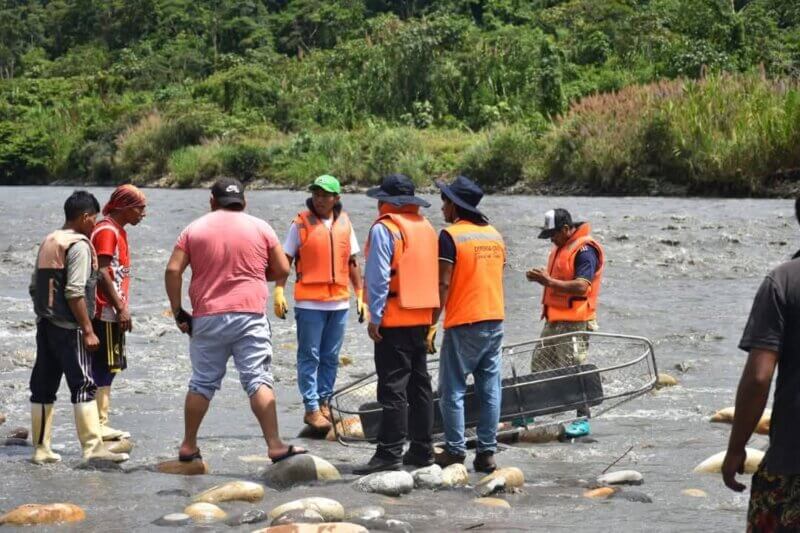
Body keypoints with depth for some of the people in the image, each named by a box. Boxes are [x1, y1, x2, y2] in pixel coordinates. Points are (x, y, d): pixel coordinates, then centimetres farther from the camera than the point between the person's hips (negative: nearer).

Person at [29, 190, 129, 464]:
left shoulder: (48, 242, 14)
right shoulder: (79, 245, -12)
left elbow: (35, 286, 16)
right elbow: (75, 292, -19)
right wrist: (88, 330, -16)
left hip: (45, 325, 8)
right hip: (68, 328, -8)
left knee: (43, 387, 9)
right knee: (83, 386, -8)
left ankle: (41, 449, 11)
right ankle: (93, 447, -12)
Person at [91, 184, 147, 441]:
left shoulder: (118, 231, 17)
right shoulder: (106, 231, -13)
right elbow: (102, 273, -20)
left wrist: (122, 307, 20)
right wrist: (121, 309, -20)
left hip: (112, 313, 10)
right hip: (106, 312, -10)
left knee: (109, 368, 11)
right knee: (104, 368, -9)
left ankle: (102, 423, 14)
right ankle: (98, 426, -8)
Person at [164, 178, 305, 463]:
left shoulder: (194, 229, 7)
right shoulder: (260, 228, 4)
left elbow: (172, 271, 1)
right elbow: (282, 269, 7)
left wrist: (178, 311, 8)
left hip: (207, 319, 2)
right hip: (249, 316, -2)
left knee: (201, 383, 10)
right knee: (258, 381, -5)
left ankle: (188, 447, 16)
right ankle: (275, 446, -13)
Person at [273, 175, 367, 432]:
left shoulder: (344, 223, 9)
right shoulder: (301, 223, -2)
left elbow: (352, 262, 16)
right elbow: (285, 259, 0)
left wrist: (360, 294, 13)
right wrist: (279, 290, -10)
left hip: (339, 302, 4)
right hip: (309, 302, -4)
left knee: (330, 357, 9)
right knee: (309, 357, -2)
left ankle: (324, 403, 19)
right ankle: (312, 408, 0)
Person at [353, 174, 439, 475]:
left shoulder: (385, 228, -11)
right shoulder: (426, 227, 14)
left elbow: (379, 277, -16)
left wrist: (375, 317, -13)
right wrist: (431, 315, 18)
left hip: (394, 318, -8)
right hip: (422, 317, 8)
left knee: (393, 387, -9)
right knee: (419, 384, 13)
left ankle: (389, 453, -11)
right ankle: (422, 449, 17)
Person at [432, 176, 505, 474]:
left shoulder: (451, 236, -9)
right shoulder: (494, 234, 12)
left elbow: (444, 284, -13)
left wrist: (432, 324, -9)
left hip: (463, 323, -6)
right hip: (495, 320, 7)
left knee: (453, 390, 1)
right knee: (490, 389, 6)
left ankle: (455, 451, 0)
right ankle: (487, 452, 6)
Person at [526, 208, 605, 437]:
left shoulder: (584, 250, -15)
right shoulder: (561, 247, 16)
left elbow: (581, 287, -23)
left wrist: (549, 281, -22)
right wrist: (541, 277, 6)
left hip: (575, 321, -10)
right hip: (554, 319, 10)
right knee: (539, 367, 12)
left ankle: (583, 419, -2)